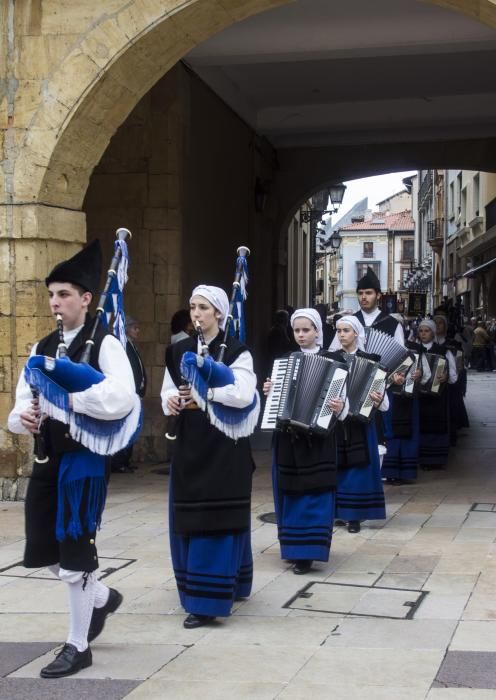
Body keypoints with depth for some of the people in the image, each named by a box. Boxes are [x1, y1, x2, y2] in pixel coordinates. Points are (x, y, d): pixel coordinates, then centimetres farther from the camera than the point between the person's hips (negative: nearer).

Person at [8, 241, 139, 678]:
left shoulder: (104, 344, -9)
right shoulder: (42, 349, 12)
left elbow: (122, 399, -24)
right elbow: (22, 403, 10)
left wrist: (65, 399, -27)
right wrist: (24, 418, -12)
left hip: (85, 457, -7)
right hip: (47, 458, 7)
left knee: (74, 551, 1)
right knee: (45, 549, 12)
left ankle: (78, 646, 18)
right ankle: (102, 597, 39)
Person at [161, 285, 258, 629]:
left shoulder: (236, 350, -4)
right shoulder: (179, 351, 10)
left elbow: (243, 394, -17)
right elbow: (167, 391, 8)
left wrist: (205, 392, -24)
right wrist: (171, 400, -13)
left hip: (225, 444, -5)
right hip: (189, 444, 5)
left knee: (218, 520, -5)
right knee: (188, 520, 8)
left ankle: (209, 601, -4)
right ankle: (210, 587, 25)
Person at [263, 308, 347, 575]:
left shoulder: (332, 360, -1)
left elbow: (341, 397, -6)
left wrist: (340, 408, -26)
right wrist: (268, 392, -3)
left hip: (317, 438, -4)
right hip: (287, 437, 4)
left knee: (314, 494, -5)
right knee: (290, 493, 7)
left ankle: (307, 552, -3)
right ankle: (293, 547, 19)